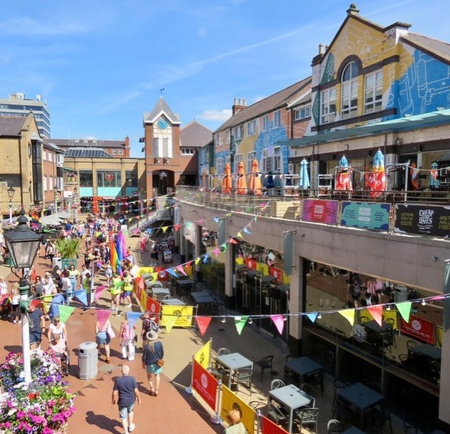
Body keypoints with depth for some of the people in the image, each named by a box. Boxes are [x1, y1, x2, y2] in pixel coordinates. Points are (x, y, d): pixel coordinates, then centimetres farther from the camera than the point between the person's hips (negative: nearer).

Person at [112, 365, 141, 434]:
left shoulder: (117, 380, -17)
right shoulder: (132, 379, -18)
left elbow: (115, 392, -11)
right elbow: (136, 390, -13)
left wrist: (113, 399, 8)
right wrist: (139, 398, 4)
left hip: (122, 401, -1)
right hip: (131, 400, 2)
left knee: (123, 417, 15)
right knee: (130, 411, 30)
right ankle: (130, 426, 44)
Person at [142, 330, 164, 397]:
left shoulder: (147, 346, -25)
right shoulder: (159, 344, -18)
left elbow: (144, 356, -14)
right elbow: (162, 353, -4)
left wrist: (143, 364, 3)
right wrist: (161, 359, 15)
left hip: (149, 363, -2)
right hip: (158, 363, 2)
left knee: (149, 375, 26)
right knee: (157, 375, 24)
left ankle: (152, 388, 22)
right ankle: (156, 390, 24)